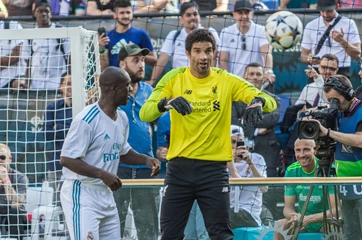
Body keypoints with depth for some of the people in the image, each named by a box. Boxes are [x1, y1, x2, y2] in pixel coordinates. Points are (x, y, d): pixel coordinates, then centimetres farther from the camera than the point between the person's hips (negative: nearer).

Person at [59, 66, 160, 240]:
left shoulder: (122, 118, 9)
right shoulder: (87, 119, -19)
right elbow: (66, 159, -21)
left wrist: (145, 159, 5)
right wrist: (102, 174, -26)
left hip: (106, 195, 9)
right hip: (82, 194, -9)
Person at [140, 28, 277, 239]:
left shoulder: (227, 81, 0)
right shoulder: (174, 78, -1)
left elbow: (271, 102, -5)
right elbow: (145, 114, -11)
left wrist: (259, 101, -30)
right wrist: (166, 103, -32)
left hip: (214, 168, -1)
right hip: (180, 168, 1)